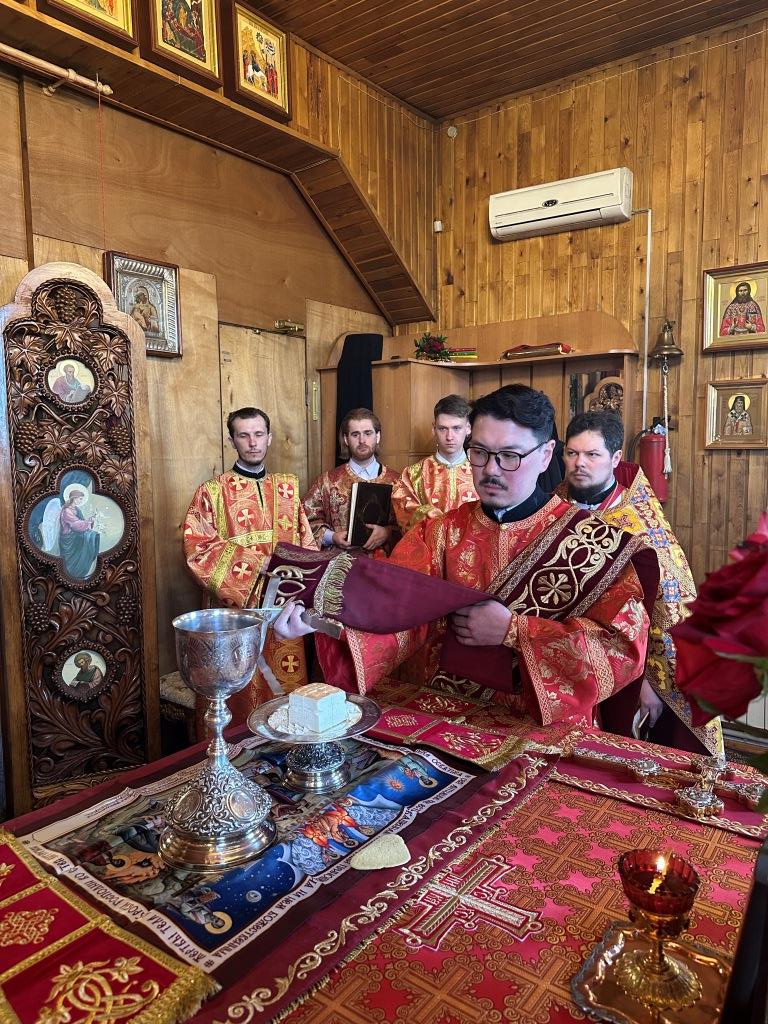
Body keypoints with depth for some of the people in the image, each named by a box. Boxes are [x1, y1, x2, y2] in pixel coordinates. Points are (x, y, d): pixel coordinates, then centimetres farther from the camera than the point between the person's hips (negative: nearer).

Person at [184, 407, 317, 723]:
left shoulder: (287, 487, 11)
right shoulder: (211, 492, -1)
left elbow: (307, 542, 14)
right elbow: (197, 550, -10)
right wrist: (255, 563, -18)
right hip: (237, 611, -3)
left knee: (287, 689, 9)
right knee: (242, 698, 2)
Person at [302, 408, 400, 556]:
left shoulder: (395, 481, 8)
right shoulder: (326, 481, 9)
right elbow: (309, 519, 10)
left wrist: (388, 533, -9)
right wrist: (332, 537, -5)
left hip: (383, 561, 0)